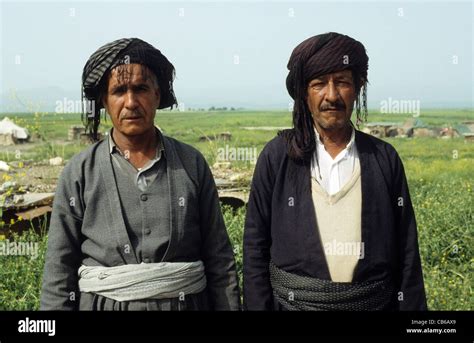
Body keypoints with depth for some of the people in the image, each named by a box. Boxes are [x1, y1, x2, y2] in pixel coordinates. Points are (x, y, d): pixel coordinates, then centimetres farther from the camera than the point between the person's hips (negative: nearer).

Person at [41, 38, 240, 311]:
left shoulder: (192, 164, -3)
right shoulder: (80, 173, -5)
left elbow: (220, 261, 0)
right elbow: (60, 271, -2)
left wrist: (229, 306, -1)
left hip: (186, 301, 1)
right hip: (104, 302, 0)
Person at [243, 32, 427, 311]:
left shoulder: (384, 158, -2)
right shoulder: (277, 157, -6)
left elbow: (406, 255, 0)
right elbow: (256, 248, -3)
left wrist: (413, 306, -2)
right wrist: (258, 306, -6)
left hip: (376, 302, 2)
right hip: (293, 303, -1)